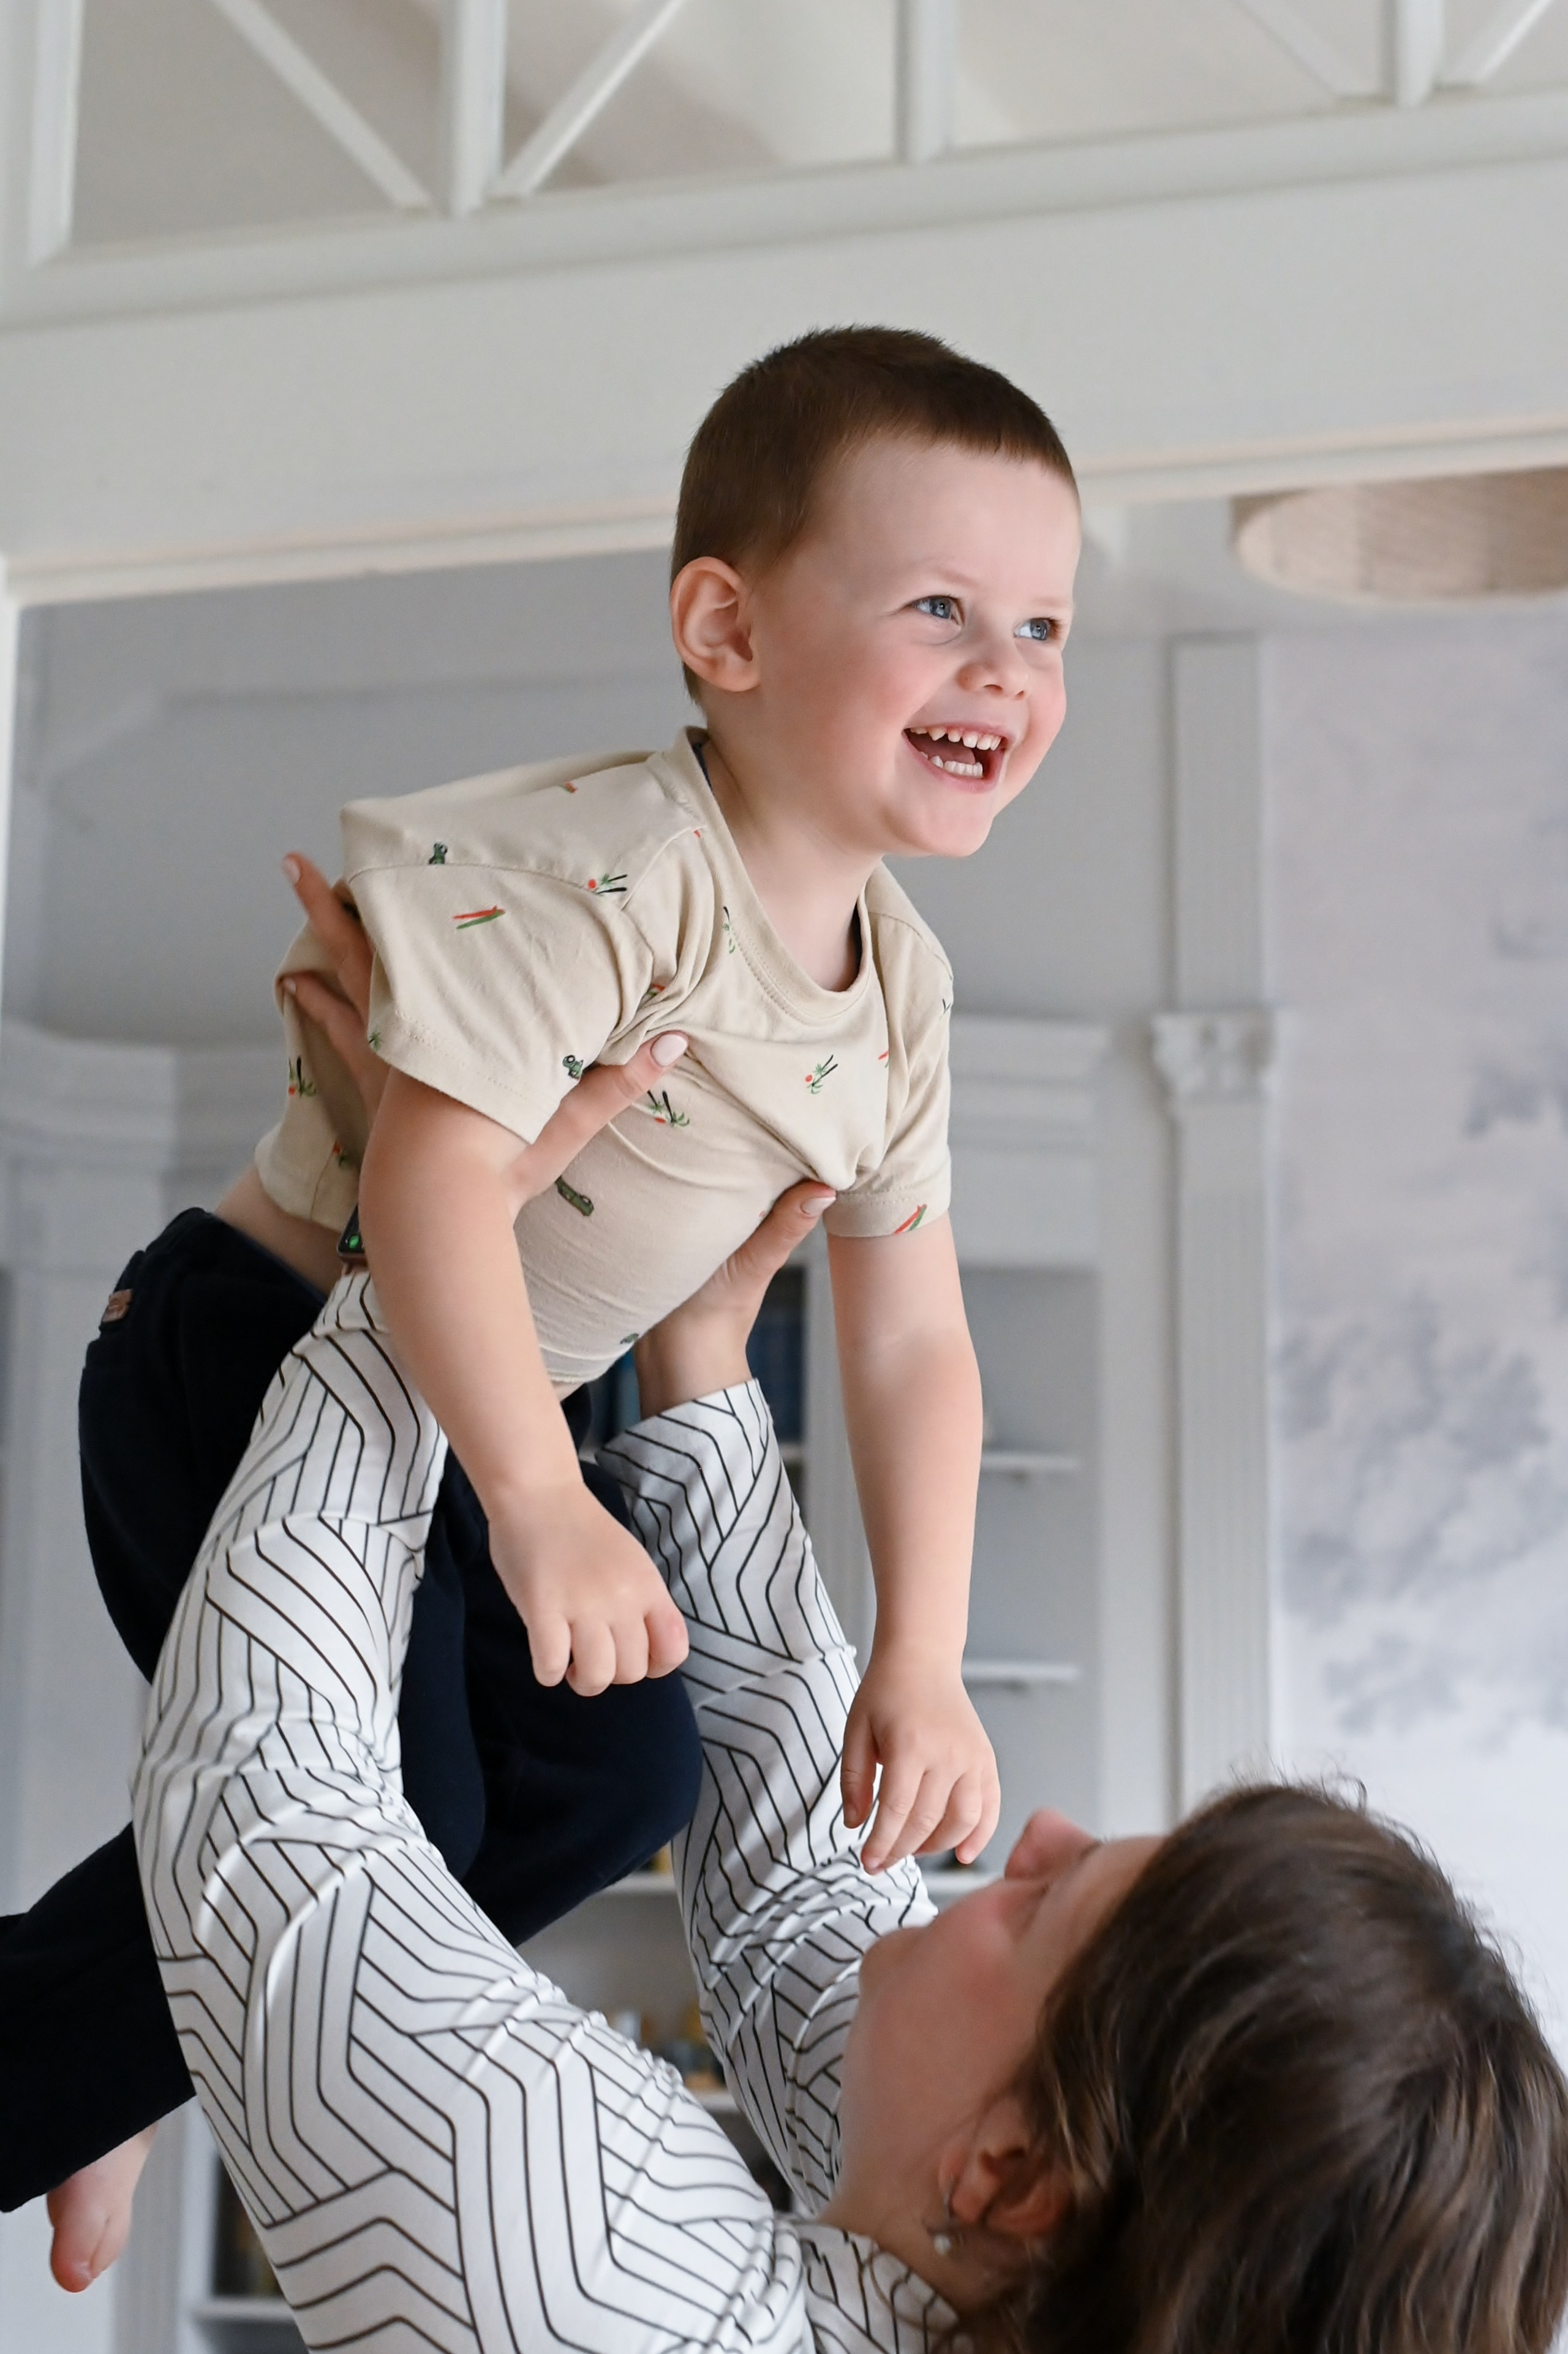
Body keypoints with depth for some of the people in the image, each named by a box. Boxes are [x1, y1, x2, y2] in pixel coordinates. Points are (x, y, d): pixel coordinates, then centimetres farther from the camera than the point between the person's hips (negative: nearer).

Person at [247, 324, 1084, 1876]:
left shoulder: (902, 988, -4)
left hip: (505, 1400, 8)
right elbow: (435, 1166, -40)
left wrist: (921, 1662, -6)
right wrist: (541, 1501, -43)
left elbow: (911, 1343, 1)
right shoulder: (615, 869, -31)